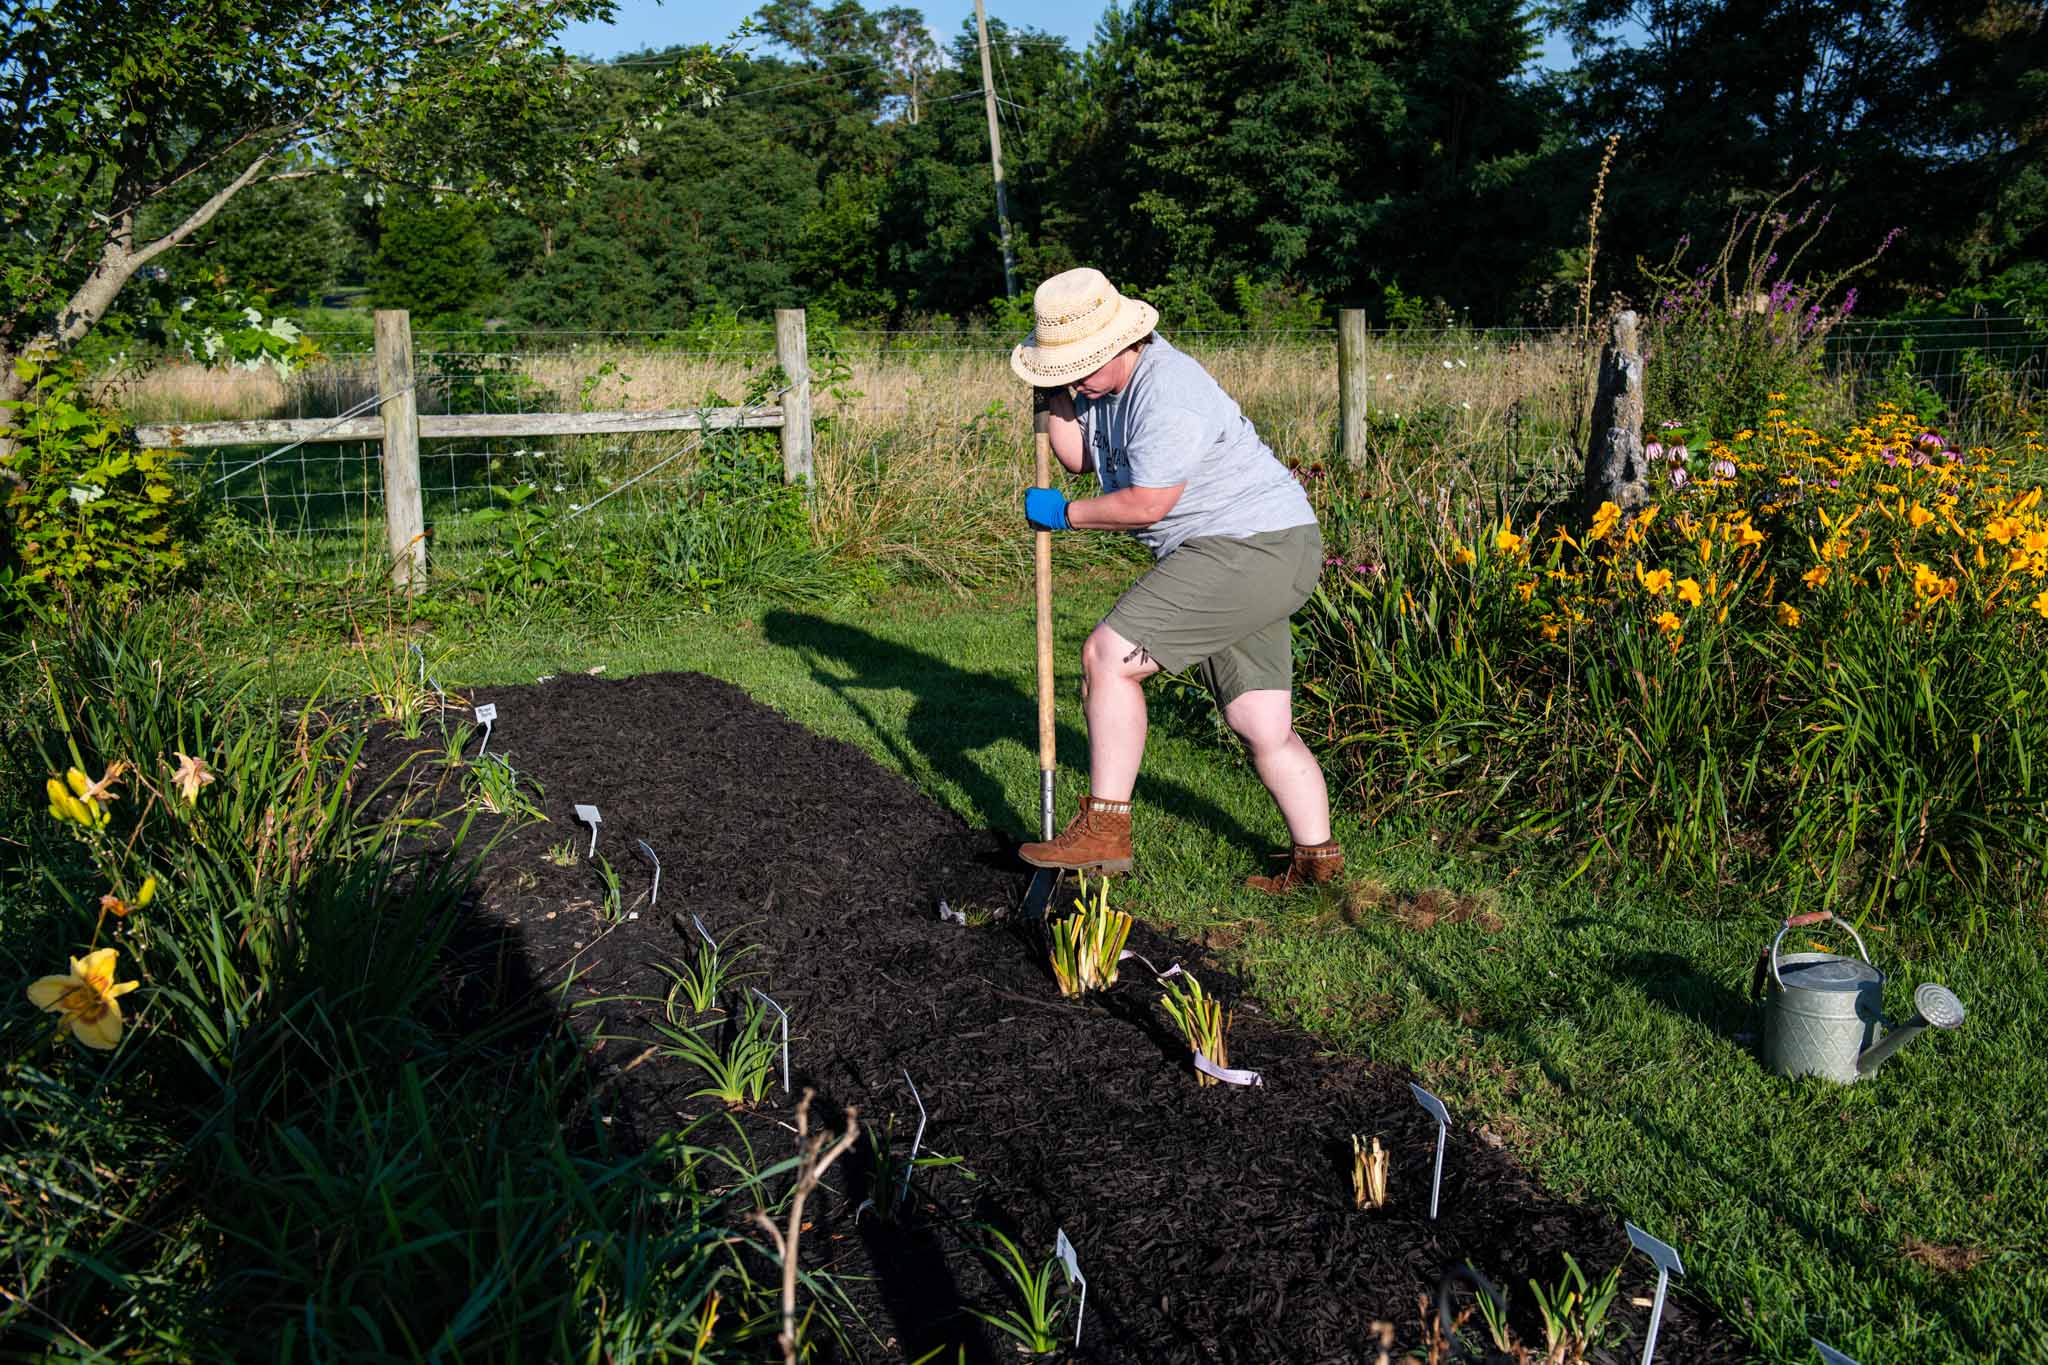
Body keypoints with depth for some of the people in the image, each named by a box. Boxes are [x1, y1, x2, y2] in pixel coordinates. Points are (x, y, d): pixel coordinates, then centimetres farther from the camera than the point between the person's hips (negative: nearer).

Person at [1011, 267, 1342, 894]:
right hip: (1250, 560, 10)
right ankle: (1317, 859, 21)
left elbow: (1145, 505, -20)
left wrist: (1064, 514, -6)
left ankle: (1104, 831, -10)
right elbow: (1079, 459, 18)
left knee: (1108, 654, -14)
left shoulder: (1167, 394, -20)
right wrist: (1055, 393, 4)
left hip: (1249, 549, -10)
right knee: (1265, 729, 12)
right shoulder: (1101, 380, 11)